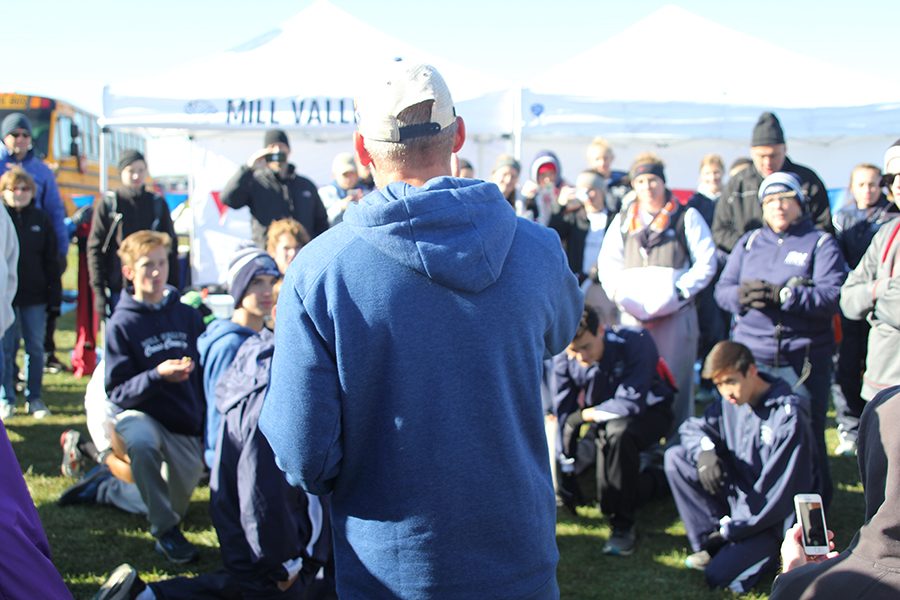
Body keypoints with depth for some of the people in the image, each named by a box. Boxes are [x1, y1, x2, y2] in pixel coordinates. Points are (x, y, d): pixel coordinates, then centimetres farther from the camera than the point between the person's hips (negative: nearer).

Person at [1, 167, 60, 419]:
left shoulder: (41, 220, 6)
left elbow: (51, 261, 7)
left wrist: (54, 295, 2)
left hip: (35, 297, 2)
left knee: (35, 348, 6)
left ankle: (34, 397, 16)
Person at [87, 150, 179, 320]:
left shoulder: (157, 203, 7)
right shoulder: (108, 203, 1)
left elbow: (170, 248, 10)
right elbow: (95, 248, -1)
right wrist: (99, 292, -7)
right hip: (118, 290, -2)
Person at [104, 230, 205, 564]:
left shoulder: (188, 315, 3)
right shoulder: (122, 324, -7)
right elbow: (117, 392, -12)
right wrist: (157, 376, -28)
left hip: (187, 426, 4)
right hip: (141, 414, -4)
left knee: (177, 505, 3)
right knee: (141, 441, -39)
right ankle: (165, 531, -22)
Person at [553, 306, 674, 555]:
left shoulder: (636, 342, -29)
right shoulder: (564, 359, -16)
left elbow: (631, 403, -34)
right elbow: (563, 414, -10)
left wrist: (582, 416, -24)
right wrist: (567, 469, -11)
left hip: (648, 412, -5)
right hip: (602, 421, 5)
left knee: (618, 432, -38)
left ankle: (623, 525, -25)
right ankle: (652, 482, 11)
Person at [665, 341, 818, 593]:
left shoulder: (789, 418, -22)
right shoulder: (730, 402, -3)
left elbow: (780, 491, -22)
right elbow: (693, 427, 7)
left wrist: (731, 528, -18)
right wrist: (704, 449, -19)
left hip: (771, 517, -7)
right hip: (737, 492, 7)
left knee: (719, 573, -26)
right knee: (675, 458, -9)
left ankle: (767, 549, 5)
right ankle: (712, 543, -7)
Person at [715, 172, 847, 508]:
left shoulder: (820, 244, 2)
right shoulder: (749, 243, 16)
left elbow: (833, 295, -12)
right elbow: (722, 289, 9)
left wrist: (782, 294, -21)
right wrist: (741, 295, -14)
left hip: (803, 359, -4)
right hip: (749, 355, 4)